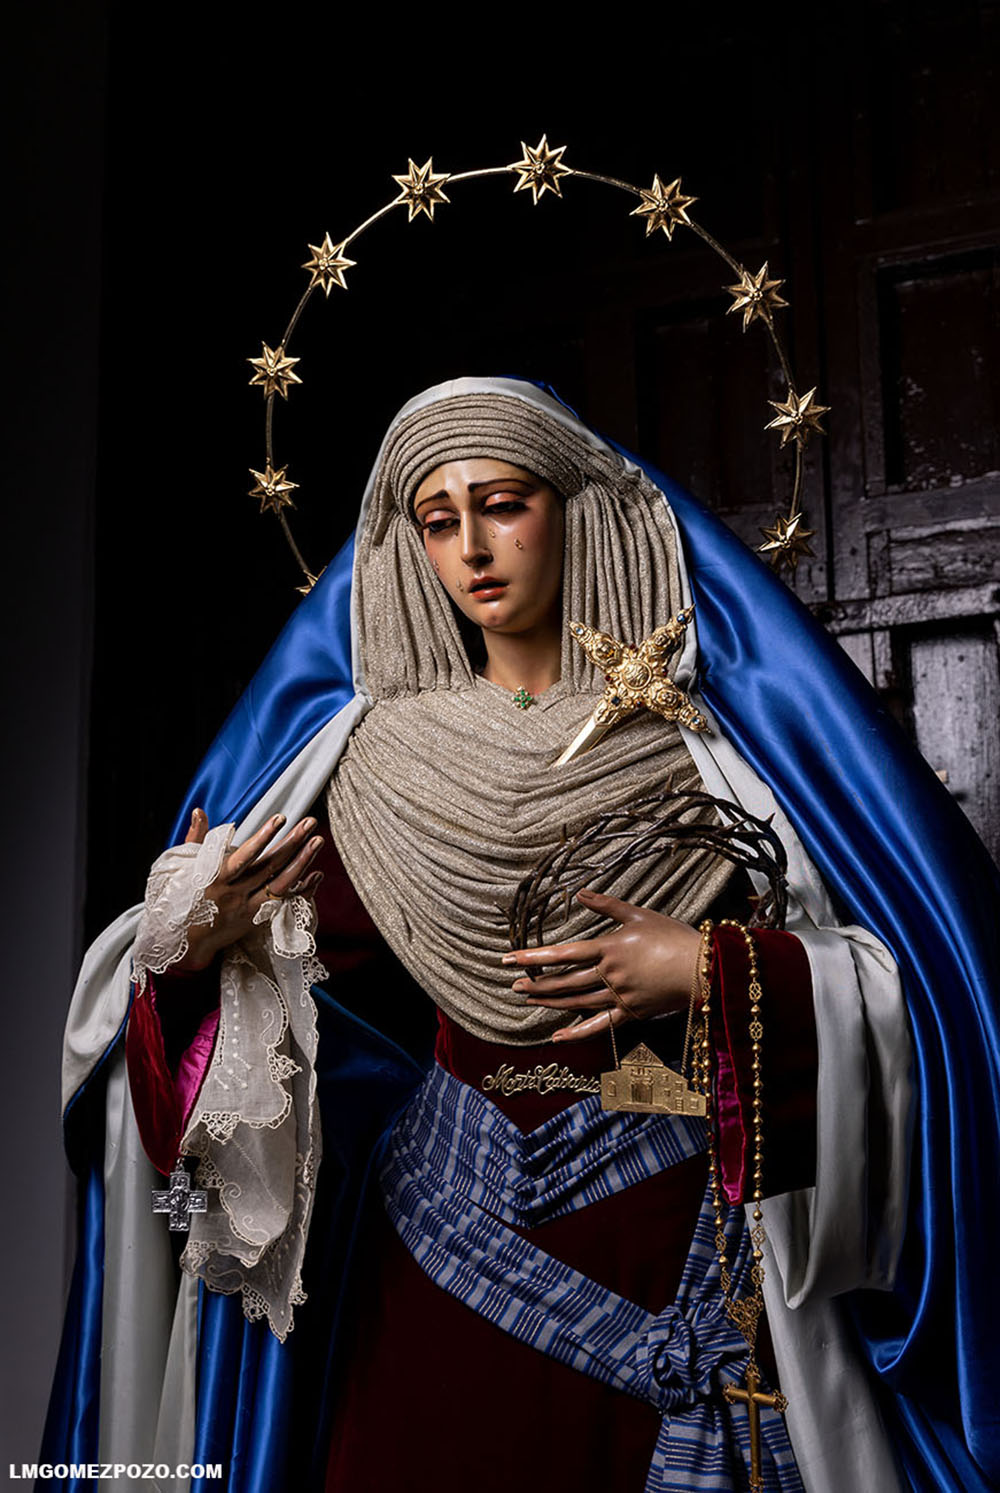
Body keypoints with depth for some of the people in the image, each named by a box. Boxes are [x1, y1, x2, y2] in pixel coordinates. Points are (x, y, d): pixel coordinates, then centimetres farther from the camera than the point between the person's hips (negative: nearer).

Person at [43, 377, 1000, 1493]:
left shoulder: (699, 731, -4)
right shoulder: (379, 750, 4)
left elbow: (904, 966, -5)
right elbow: (313, 953, 5)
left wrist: (711, 971, -18)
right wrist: (201, 940, -14)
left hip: (673, 1211, -2)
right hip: (453, 1204, 2)